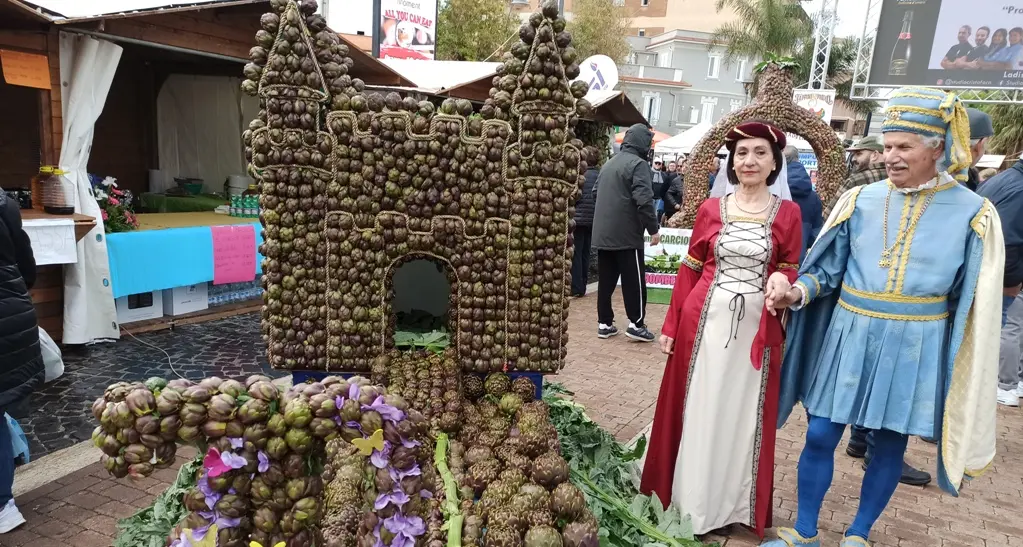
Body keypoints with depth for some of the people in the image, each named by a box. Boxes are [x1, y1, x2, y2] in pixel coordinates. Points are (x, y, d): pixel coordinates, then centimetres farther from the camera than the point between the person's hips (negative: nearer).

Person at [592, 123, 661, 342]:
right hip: (627, 234, -7)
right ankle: (636, 324, 4)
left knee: (605, 280, 9)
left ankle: (604, 323, 12)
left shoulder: (609, 163, 16)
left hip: (603, 233, 8)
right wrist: (653, 228, -12)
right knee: (634, 281, 1)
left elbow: (599, 195, 24)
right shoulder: (638, 164, -10)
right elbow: (644, 200, -19)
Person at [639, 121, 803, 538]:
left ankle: (737, 505, 28)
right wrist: (671, 325, 2)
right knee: (698, 411, 8)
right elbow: (689, 269, 4)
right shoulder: (711, 208, 2)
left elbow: (790, 273, 6)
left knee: (743, 416, 10)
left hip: (757, 327, 0)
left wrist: (781, 284, -18)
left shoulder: (788, 213, 2)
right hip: (706, 320, 0)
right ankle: (692, 502, 25)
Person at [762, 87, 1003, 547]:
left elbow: (973, 303, 1)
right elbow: (828, 268, 3)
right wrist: (798, 292, -17)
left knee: (890, 443, 12)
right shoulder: (861, 200, -1)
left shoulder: (972, 213, -3)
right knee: (820, 436, 5)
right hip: (849, 336, 1)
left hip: (914, 348, -1)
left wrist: (964, 366, 1)